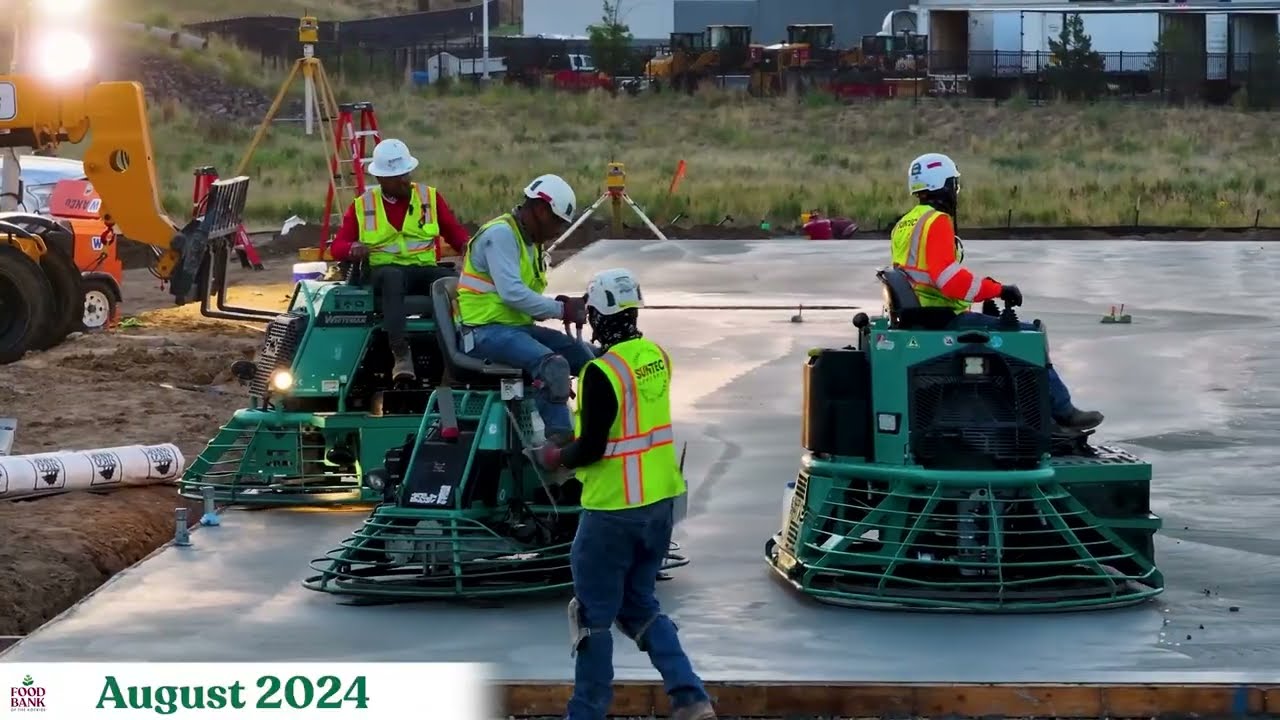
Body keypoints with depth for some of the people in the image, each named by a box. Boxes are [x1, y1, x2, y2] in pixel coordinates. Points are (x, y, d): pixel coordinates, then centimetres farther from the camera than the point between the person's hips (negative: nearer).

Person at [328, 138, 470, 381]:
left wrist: (467, 245, -10)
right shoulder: (362, 206, 11)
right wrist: (353, 249, -15)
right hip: (384, 270, -1)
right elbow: (337, 246, 9)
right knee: (392, 277, -41)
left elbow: (455, 231, 15)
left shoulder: (430, 197, 13)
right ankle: (401, 354, -49)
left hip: (425, 269, 1)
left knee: (454, 280, -34)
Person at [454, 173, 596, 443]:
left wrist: (563, 305, -4)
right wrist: (561, 310, -16)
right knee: (553, 364, -33)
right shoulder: (501, 234, -13)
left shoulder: (529, 241, 17)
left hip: (518, 327, 10)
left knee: (588, 356, 1)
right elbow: (511, 293, -24)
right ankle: (560, 439, -35)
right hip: (486, 331, -10)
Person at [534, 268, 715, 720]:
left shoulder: (602, 373, -20)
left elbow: (591, 449, -19)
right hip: (660, 501, 7)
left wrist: (557, 458, 0)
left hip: (614, 509, -7)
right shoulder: (656, 356, 3)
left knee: (594, 614, 7)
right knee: (640, 605, 18)